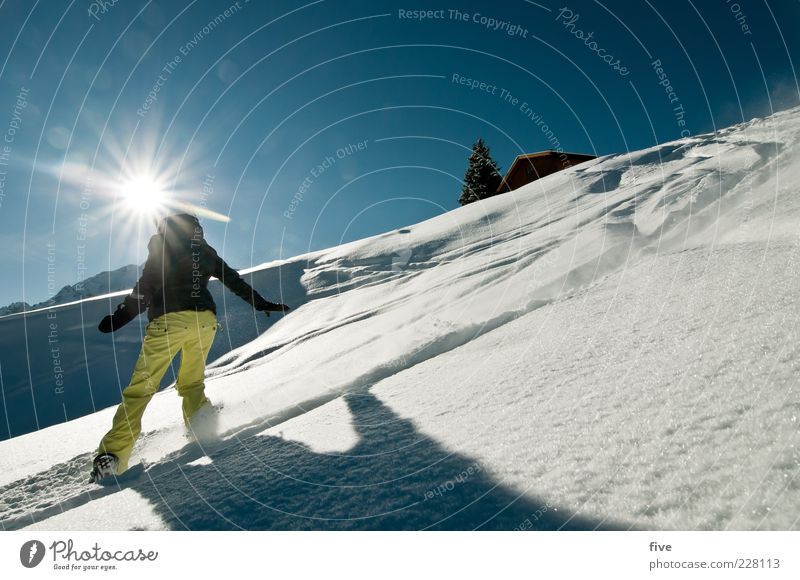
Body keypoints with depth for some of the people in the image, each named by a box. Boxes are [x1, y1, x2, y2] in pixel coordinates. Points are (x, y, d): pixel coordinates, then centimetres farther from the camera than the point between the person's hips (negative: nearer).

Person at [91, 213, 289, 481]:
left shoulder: (160, 246, 12)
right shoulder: (205, 250, 20)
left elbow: (145, 288, 0)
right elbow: (235, 281, 21)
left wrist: (119, 317, 1)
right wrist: (262, 304, 26)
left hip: (167, 319, -3)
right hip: (205, 320, 3)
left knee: (141, 386, 0)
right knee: (191, 383, 17)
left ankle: (113, 453, -6)